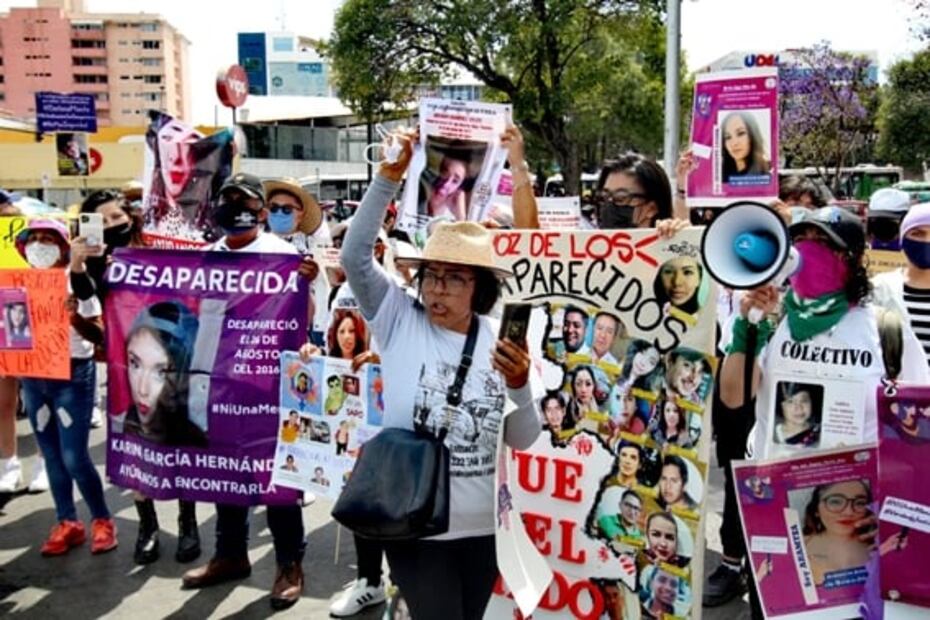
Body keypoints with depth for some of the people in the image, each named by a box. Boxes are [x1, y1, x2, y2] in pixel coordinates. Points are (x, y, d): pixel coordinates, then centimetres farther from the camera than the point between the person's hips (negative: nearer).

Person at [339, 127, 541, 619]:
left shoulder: (502, 344, 1)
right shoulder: (400, 320, -4)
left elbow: (521, 441, 2)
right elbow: (355, 257, -17)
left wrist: (521, 387, -16)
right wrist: (388, 178, -23)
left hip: (484, 525, 3)